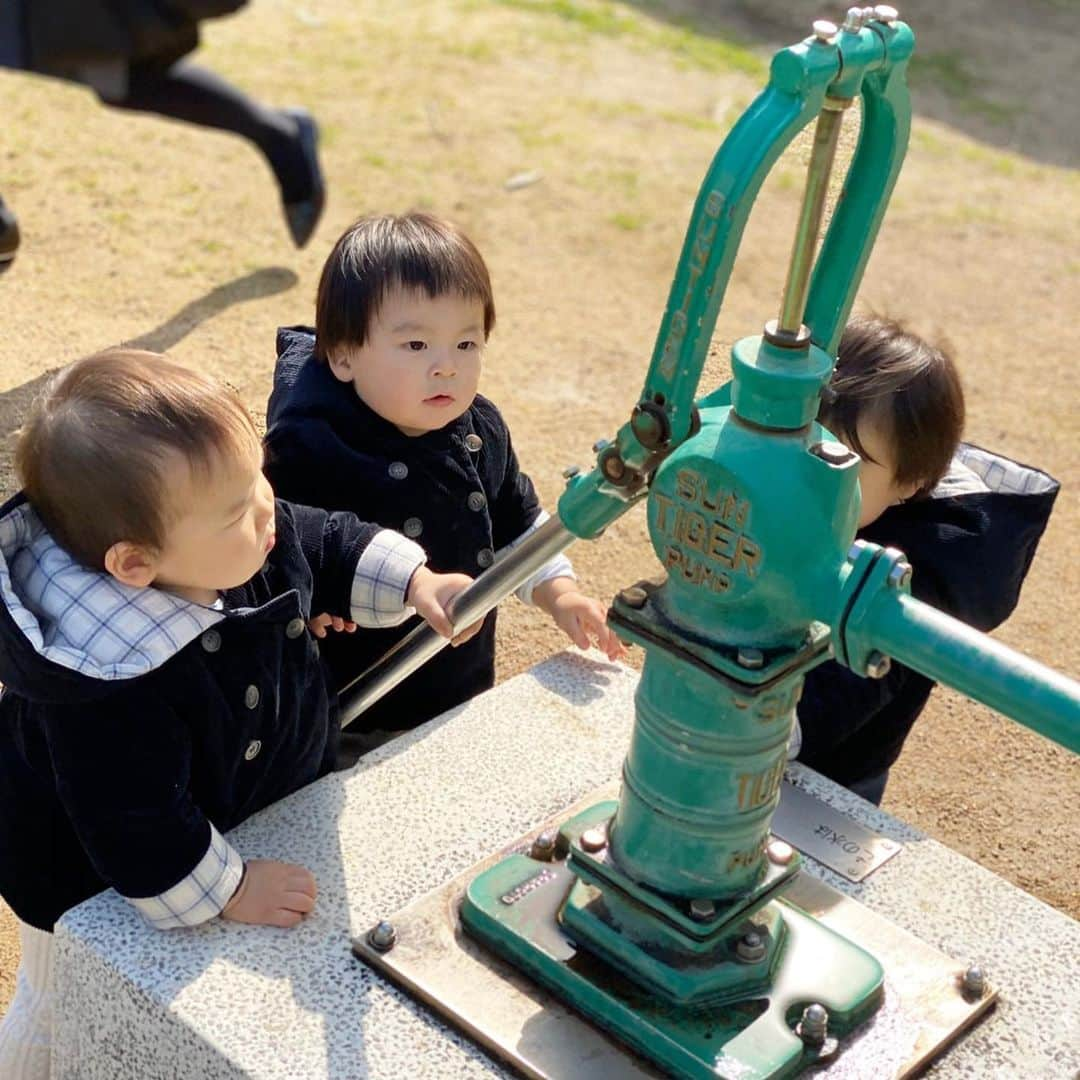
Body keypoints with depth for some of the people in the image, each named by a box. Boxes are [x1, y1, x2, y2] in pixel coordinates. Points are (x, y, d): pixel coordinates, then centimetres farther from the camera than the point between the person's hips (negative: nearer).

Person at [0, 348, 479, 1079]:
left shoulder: (252, 541, -22)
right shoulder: (113, 689, -44)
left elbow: (332, 550, -1)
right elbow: (132, 827, -34)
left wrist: (414, 582, -15)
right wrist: (230, 890, -24)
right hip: (99, 893, -7)